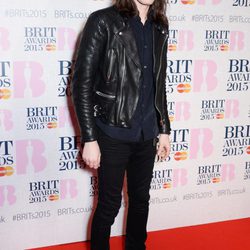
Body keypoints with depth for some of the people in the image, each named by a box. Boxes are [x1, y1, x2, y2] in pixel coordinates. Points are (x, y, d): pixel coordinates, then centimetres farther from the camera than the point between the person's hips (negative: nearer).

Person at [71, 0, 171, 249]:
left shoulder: (159, 28, 7)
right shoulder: (103, 21, -10)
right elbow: (82, 83, -11)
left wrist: (164, 129, 14)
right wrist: (89, 139, -14)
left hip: (147, 134, 5)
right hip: (113, 134, -5)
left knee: (141, 199, 18)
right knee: (110, 204, 8)